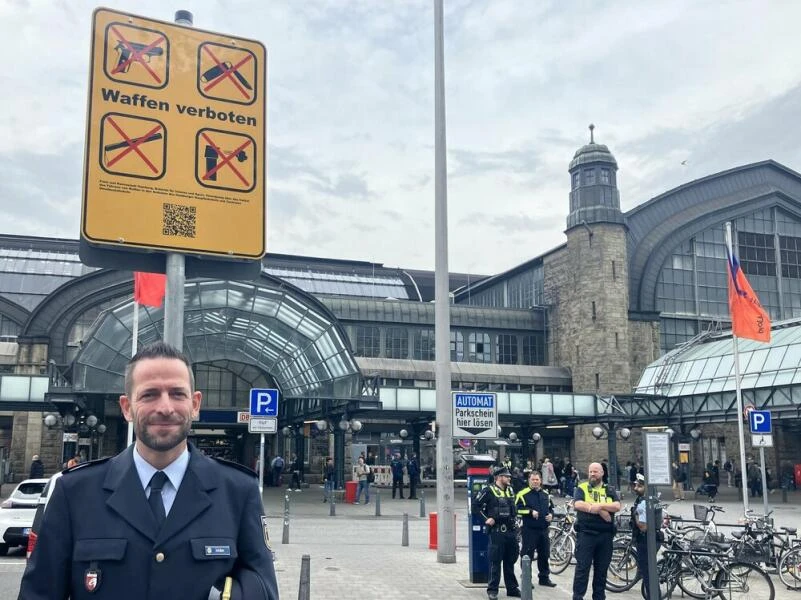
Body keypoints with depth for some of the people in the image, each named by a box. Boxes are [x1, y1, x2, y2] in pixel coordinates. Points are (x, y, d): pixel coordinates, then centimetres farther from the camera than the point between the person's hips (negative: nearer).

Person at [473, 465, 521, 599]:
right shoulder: (489, 490, -8)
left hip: (511, 531, 7)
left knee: (510, 561, 13)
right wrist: (486, 519, -14)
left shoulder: (510, 490, 14)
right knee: (495, 561, -3)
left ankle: (512, 588, 22)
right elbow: (475, 505, -9)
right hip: (497, 531, -6)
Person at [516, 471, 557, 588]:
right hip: (529, 530, -6)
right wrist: (531, 512, -19)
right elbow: (518, 509, -11)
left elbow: (551, 507, 24)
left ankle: (544, 578, 24)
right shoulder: (523, 494, -6)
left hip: (543, 529, 6)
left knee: (544, 554, 12)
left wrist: (551, 515, 4)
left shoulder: (546, 494, 14)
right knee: (527, 554, -2)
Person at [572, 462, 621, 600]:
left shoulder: (610, 490, 13)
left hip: (605, 535, 3)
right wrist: (602, 510, -14)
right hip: (585, 533, -3)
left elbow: (617, 506, -3)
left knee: (602, 568, 9)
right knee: (582, 567, -4)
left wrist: (599, 506, -18)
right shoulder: (582, 488, 6)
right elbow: (578, 504, -12)